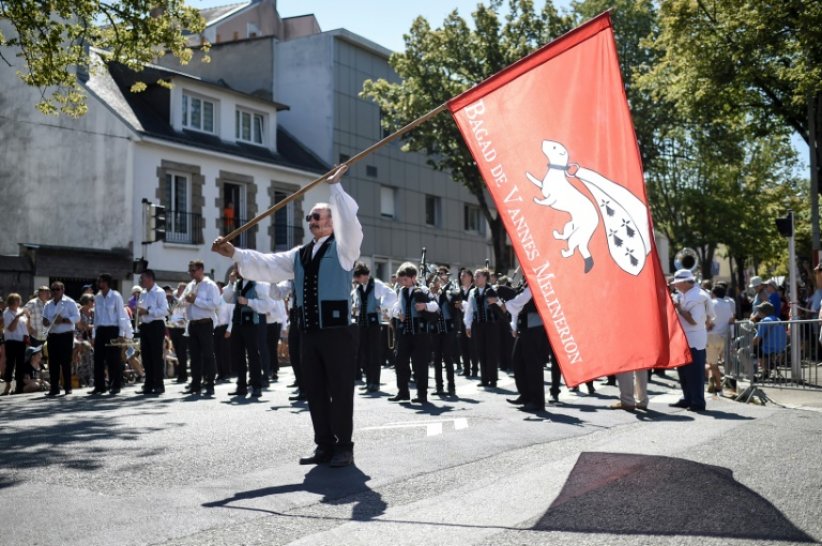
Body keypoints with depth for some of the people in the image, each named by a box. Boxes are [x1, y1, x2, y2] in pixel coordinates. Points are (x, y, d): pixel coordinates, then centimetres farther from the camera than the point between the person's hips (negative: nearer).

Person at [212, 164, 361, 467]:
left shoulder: (342, 247, 2)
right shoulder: (299, 255, 20)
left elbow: (350, 220, -16)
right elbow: (267, 265, 15)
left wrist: (335, 186, -19)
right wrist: (235, 253, 6)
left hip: (336, 330, -7)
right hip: (309, 332, 7)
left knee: (340, 390, -2)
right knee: (314, 391, 10)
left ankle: (344, 447, 6)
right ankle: (325, 445, 19)